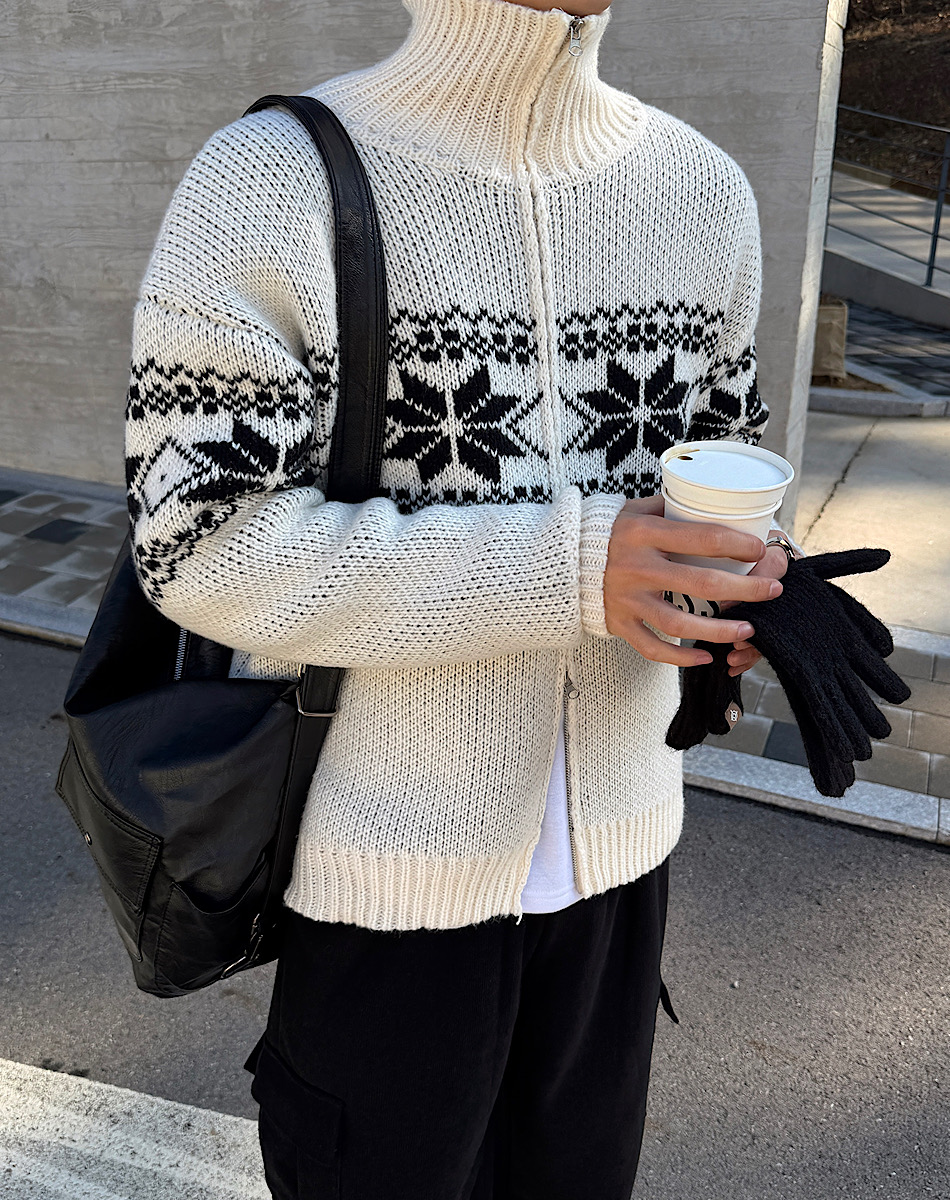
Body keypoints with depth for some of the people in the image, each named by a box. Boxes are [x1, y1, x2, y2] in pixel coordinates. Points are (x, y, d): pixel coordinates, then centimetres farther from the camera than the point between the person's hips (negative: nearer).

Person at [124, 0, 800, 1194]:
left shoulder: (704, 188, 1)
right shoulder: (266, 186, -14)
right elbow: (199, 543, -19)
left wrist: (741, 582, -11)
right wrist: (563, 568, -27)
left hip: (616, 841, 5)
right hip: (388, 863, -4)